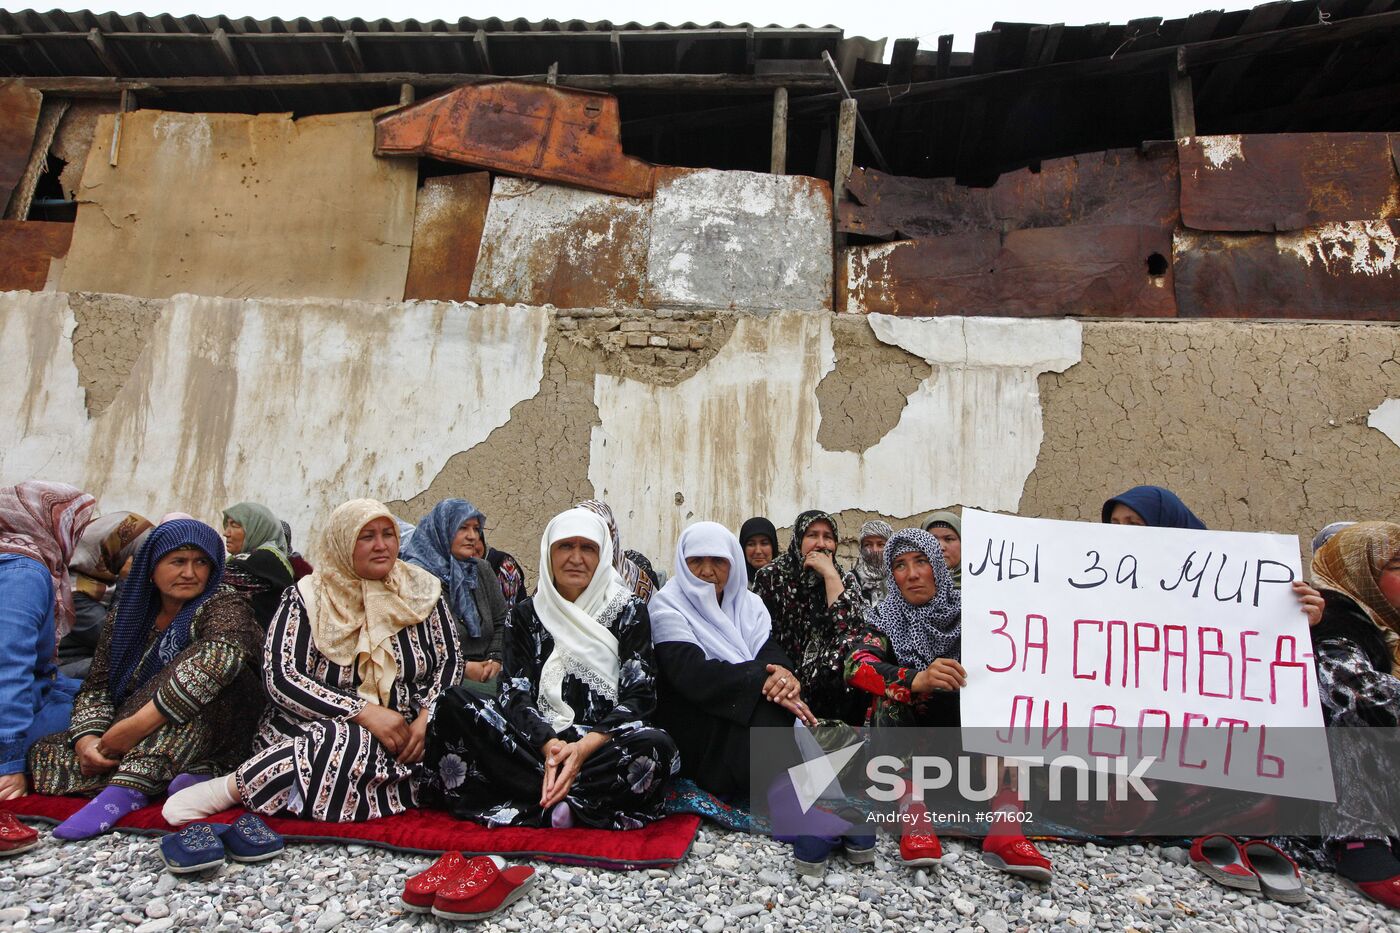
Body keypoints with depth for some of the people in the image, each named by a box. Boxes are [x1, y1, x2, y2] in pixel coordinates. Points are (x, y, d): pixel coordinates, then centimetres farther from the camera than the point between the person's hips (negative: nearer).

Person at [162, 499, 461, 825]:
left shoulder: (420, 591, 5)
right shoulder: (307, 598, -1)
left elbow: (450, 663, 4)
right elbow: (281, 678, -9)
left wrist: (425, 718, -15)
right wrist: (364, 712, -20)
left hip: (404, 732, 2)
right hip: (312, 730, -2)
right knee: (357, 745, -37)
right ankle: (228, 788, -17)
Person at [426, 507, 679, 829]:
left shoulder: (629, 609, 5)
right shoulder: (527, 613, 11)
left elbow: (639, 694, -3)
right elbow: (515, 693, 0)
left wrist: (585, 747, -19)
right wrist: (549, 746, -20)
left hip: (605, 741, -2)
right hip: (535, 740, 3)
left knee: (656, 746, -34)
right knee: (454, 705, -22)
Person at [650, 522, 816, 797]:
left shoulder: (750, 603, 13)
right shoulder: (667, 607, -4)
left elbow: (771, 652, -3)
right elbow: (692, 674, -19)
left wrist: (784, 674, -28)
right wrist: (763, 680, -28)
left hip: (751, 711, 5)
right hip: (693, 721, -5)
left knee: (785, 710, -26)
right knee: (770, 717, -28)